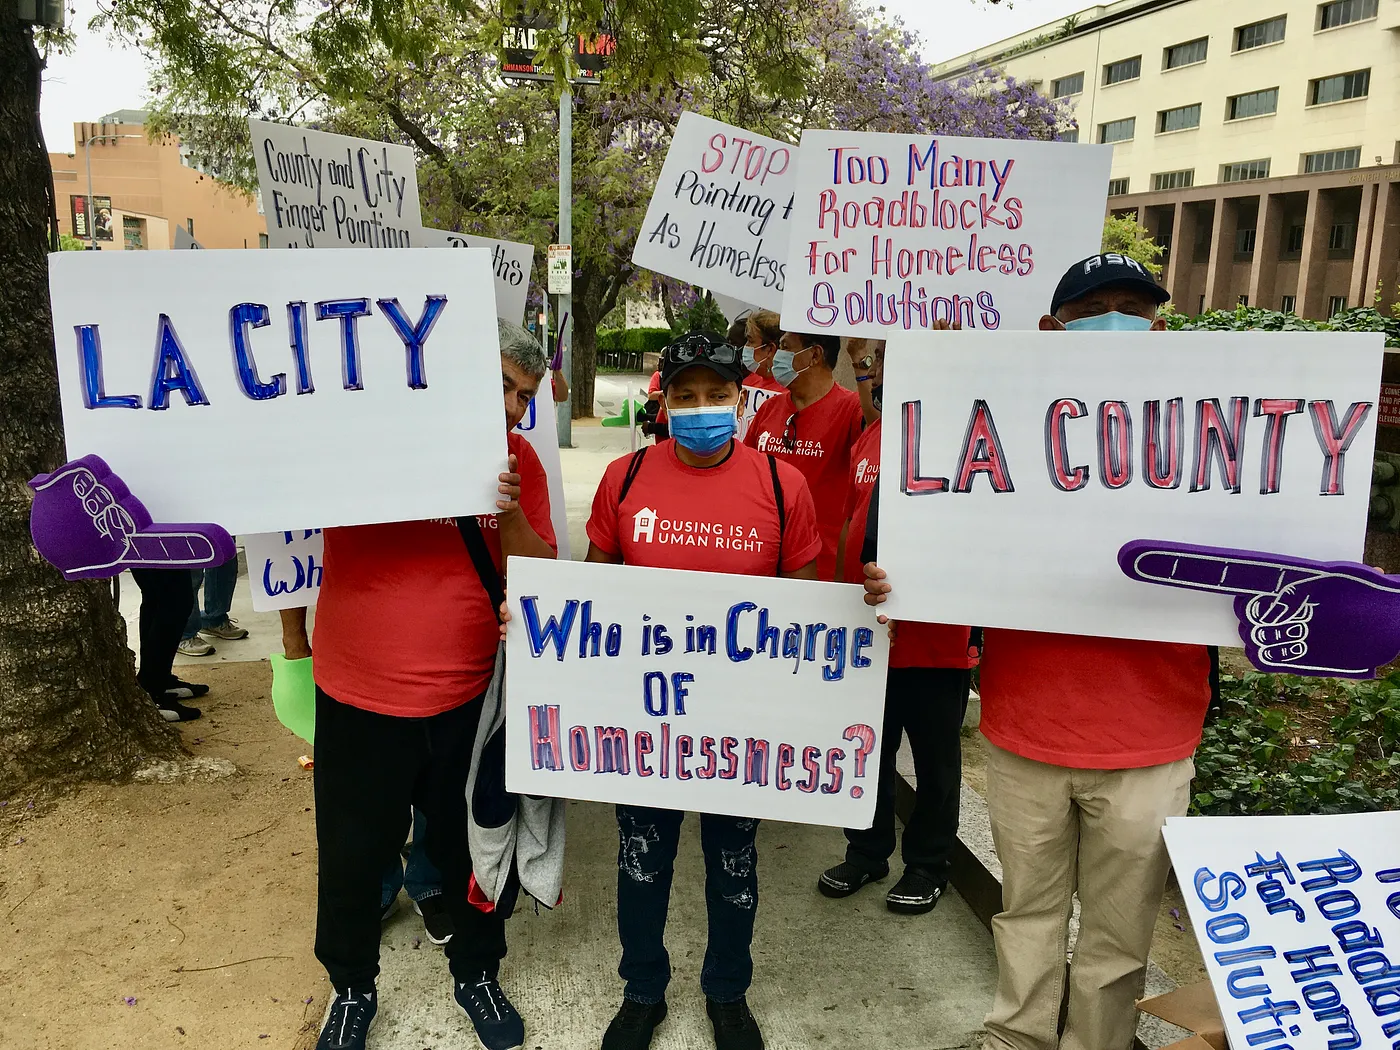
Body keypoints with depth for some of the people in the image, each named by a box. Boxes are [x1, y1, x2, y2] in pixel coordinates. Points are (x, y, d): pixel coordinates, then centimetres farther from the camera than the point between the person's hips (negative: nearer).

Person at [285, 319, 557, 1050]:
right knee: (351, 854, 15)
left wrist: (510, 514, -22)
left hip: (471, 699, 2)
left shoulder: (519, 461, -4)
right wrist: (294, 638, 9)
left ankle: (476, 973, 44)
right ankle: (351, 989, 42)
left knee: (468, 846, 18)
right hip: (357, 696, -1)